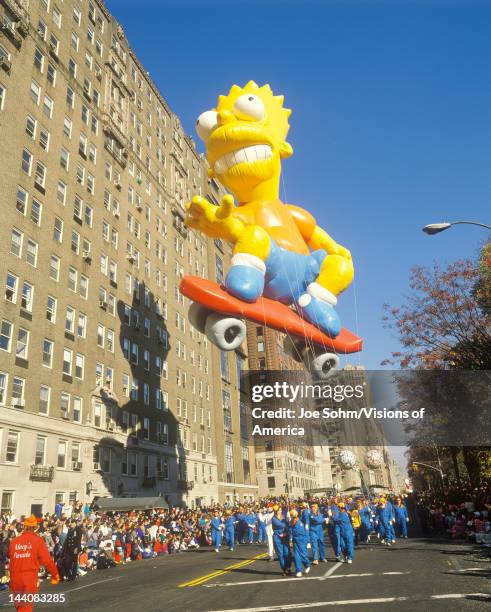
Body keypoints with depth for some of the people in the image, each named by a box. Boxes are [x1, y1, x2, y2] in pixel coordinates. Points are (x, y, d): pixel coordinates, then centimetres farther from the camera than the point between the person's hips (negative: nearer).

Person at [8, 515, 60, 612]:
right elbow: (47, 560, -8)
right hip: (30, 578, -4)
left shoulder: (14, 541, 2)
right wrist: (55, 574, 6)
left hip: (15, 578, 4)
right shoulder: (38, 540, -8)